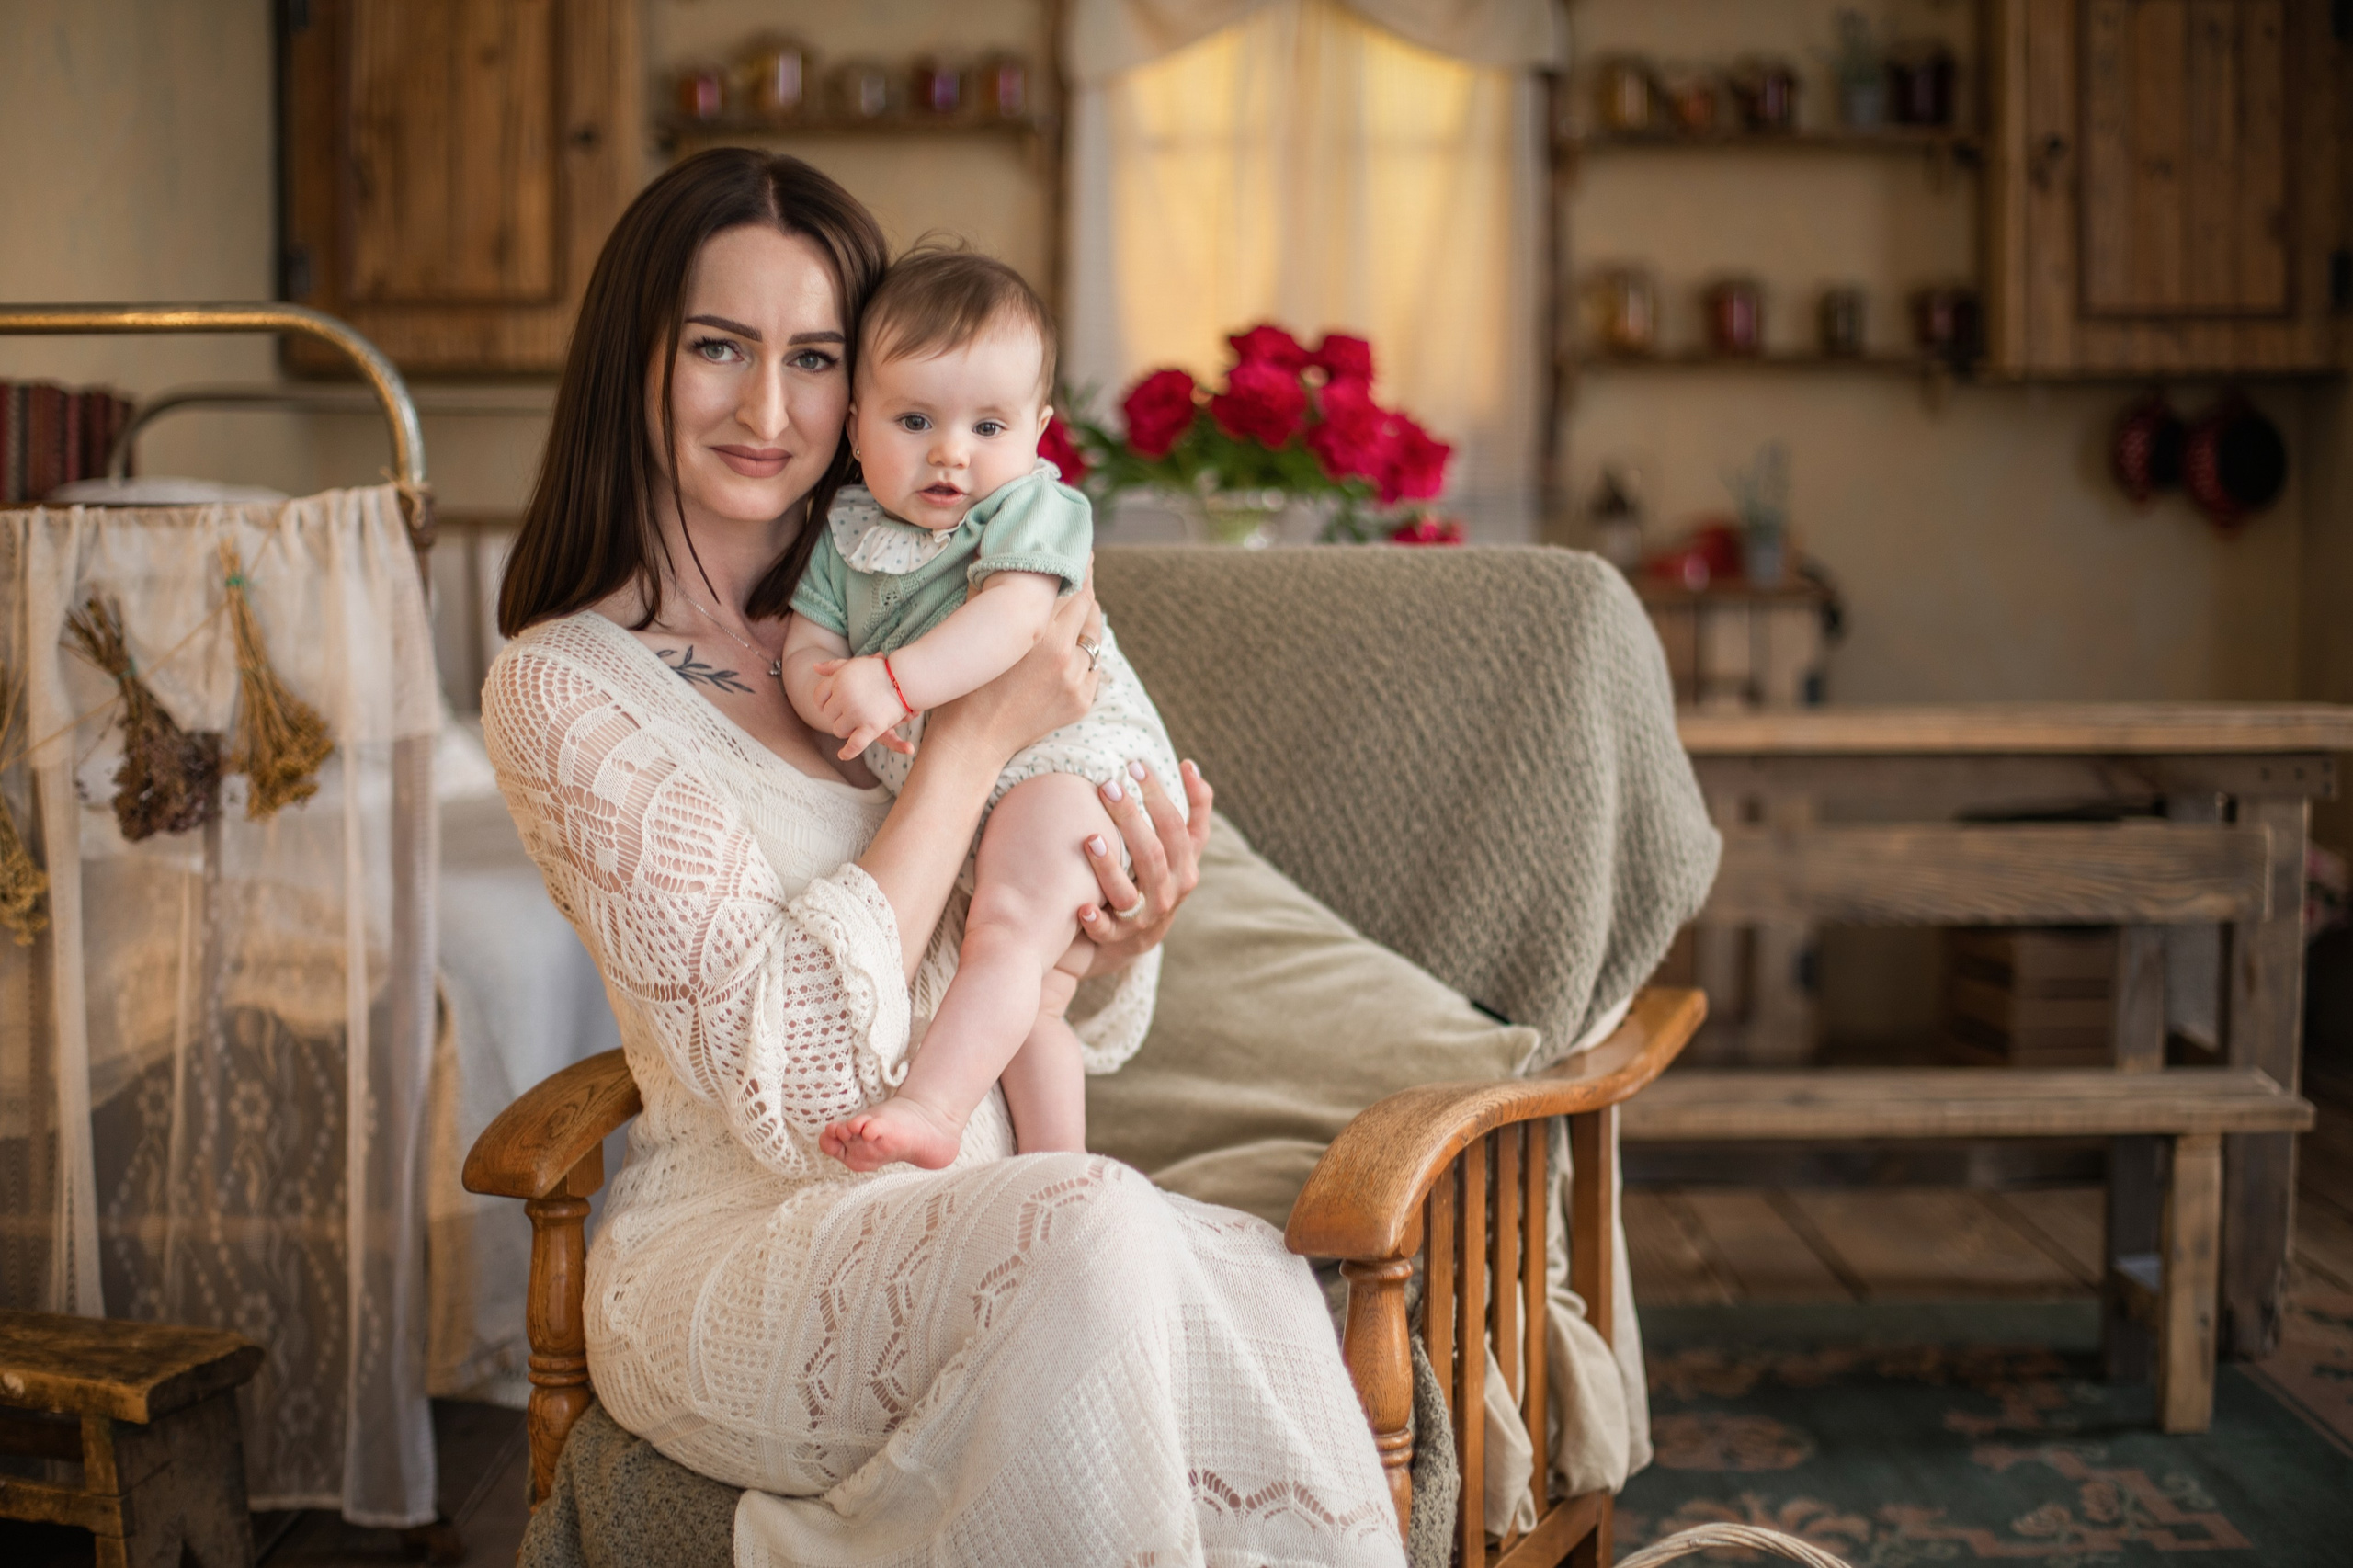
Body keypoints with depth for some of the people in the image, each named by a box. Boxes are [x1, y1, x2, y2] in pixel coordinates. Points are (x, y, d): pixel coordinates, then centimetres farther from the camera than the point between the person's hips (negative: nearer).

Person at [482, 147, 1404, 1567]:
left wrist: (1116, 947, -7)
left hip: (985, 1234, 5)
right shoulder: (564, 690, -5)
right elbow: (792, 1085, -16)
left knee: (1261, 1290, -27)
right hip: (729, 1259, -5)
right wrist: (974, 740, -13)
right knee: (1088, 1230, -34)